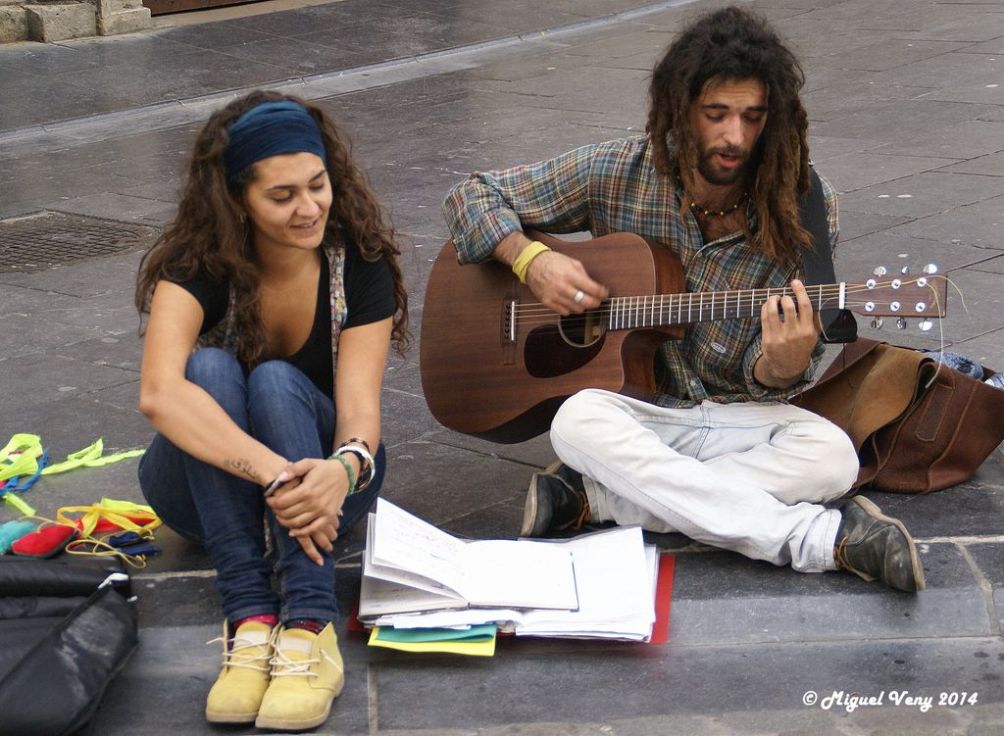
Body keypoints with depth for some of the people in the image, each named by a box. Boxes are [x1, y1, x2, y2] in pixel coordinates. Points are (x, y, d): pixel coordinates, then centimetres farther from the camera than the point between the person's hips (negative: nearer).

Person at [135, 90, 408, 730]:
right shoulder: (194, 267, -20)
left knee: (277, 382, -32)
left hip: (321, 478, 1)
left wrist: (345, 468, -49)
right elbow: (159, 394, -39)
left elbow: (359, 405, -25)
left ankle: (309, 632, -45)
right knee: (211, 367, -31)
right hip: (211, 484, 0)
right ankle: (250, 620, -41)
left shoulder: (359, 265, -15)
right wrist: (275, 474, -51)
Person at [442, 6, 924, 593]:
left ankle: (595, 499, -26)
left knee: (830, 455, -30)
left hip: (738, 415, 0)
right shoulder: (620, 172, -7)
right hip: (632, 406, 0)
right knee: (580, 420, -35)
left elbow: (765, 377, -7)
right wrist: (531, 259, -17)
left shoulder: (804, 209, -8)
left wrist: (782, 366, -32)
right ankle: (823, 538, -34)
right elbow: (472, 196, 1)